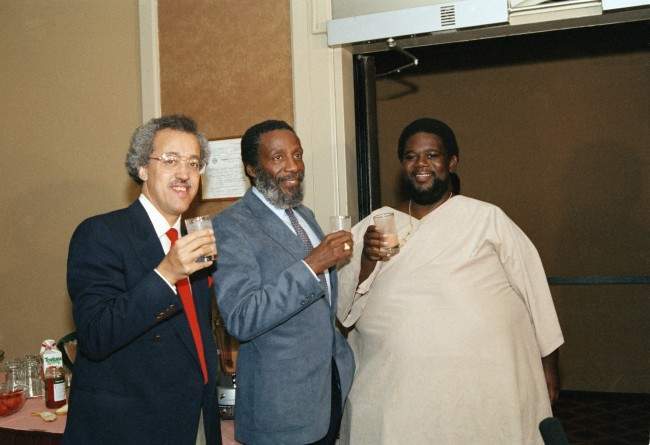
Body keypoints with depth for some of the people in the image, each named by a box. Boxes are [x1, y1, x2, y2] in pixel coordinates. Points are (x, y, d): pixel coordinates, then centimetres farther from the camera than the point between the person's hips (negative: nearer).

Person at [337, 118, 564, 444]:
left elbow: (531, 286, 4)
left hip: (485, 385, -1)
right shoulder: (375, 226, 6)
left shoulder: (487, 218, -1)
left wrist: (548, 363, 8)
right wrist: (366, 261, -14)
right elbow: (345, 309, 4)